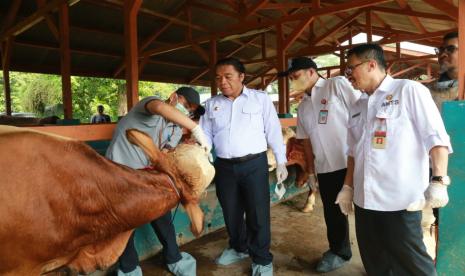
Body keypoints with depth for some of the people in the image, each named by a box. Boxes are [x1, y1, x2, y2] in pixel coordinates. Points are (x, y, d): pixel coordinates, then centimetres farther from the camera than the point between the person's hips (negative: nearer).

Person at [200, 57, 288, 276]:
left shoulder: (261, 99, -1)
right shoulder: (211, 104, 8)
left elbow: (274, 132, 1)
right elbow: (205, 136, 11)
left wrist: (281, 162, 0)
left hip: (254, 164, -3)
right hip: (224, 166, 4)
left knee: (257, 213, 2)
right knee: (231, 212, 16)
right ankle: (238, 248, 40)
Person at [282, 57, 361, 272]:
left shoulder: (338, 85, -4)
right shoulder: (302, 107, 14)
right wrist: (311, 172, 16)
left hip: (352, 162, -6)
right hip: (325, 168, 6)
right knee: (333, 212, 16)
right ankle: (338, 251, 37)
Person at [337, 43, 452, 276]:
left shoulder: (409, 90, -5)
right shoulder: (357, 107, 14)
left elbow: (436, 137, -10)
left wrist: (438, 180, -19)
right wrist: (348, 187, 16)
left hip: (401, 200, -6)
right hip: (364, 200, 6)